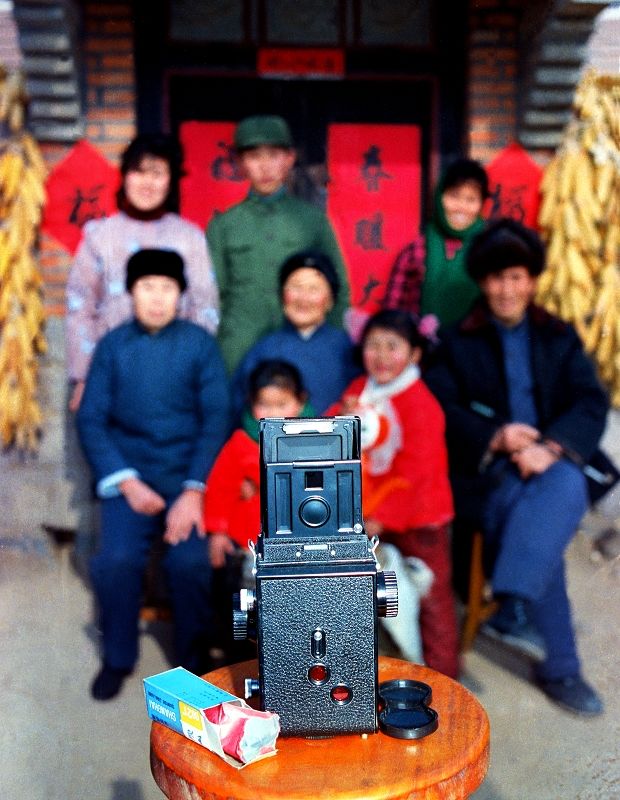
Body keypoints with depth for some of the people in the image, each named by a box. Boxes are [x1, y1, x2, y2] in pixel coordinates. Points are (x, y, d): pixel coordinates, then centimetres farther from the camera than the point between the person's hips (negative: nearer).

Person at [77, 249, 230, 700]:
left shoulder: (200, 344, 0)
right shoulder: (112, 346, 3)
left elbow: (217, 419, -5)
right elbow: (91, 419, 1)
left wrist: (194, 490, -14)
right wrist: (126, 481, -10)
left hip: (189, 472, -1)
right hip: (129, 473, 1)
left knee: (189, 561, -22)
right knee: (117, 559, -21)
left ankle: (194, 655, 7)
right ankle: (118, 657, 7)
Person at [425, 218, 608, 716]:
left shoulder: (560, 338, 18)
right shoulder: (458, 342, 14)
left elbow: (592, 403, 3)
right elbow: (442, 409, 0)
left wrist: (551, 447, -18)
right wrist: (497, 437, -18)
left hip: (550, 463, 2)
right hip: (485, 471, -1)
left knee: (568, 487, -35)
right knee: (521, 506, -32)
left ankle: (511, 609, -36)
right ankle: (560, 668, -25)